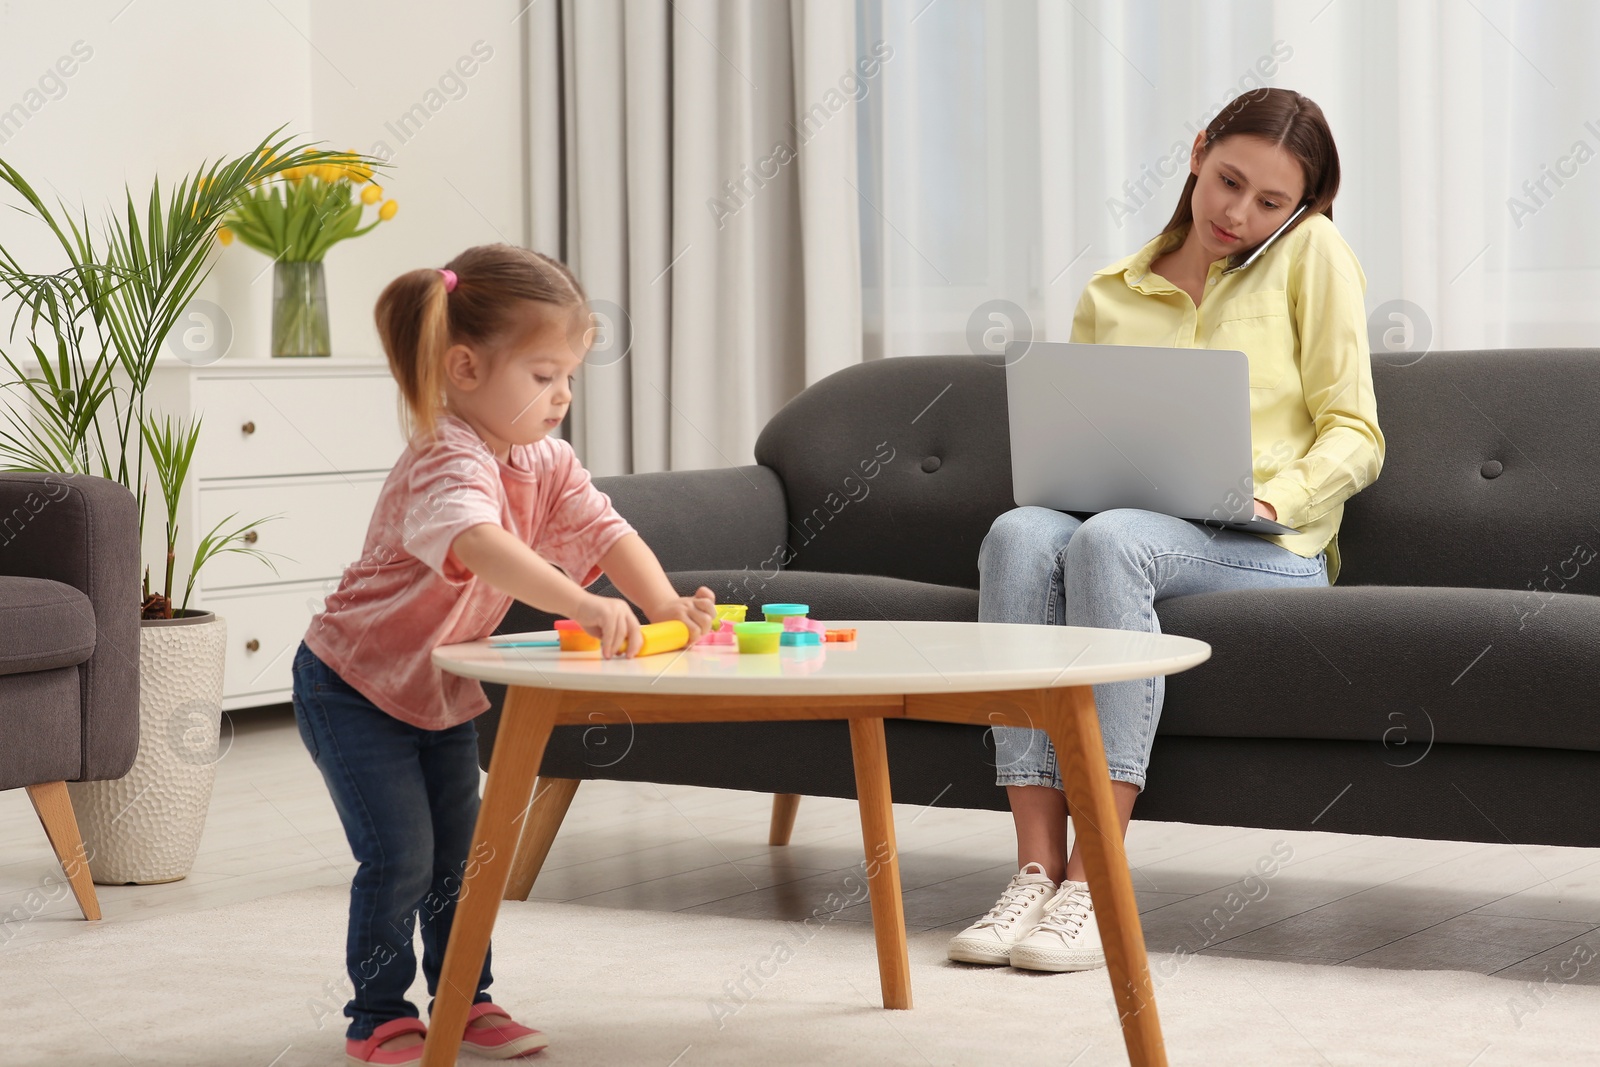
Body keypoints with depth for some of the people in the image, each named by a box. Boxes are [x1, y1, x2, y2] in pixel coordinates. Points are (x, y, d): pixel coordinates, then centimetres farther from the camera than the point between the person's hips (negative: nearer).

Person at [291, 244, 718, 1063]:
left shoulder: (547, 463, -4)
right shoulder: (448, 464, -32)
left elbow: (605, 531, -10)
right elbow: (480, 544, -52)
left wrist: (664, 605, -30)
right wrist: (581, 605, -64)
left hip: (442, 689, 8)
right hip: (357, 685, -8)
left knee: (461, 851, 13)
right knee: (400, 857, -10)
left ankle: (463, 999, 27)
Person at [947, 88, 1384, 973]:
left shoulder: (1311, 254, 7)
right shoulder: (1110, 297, 18)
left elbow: (1354, 437, 2)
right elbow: (1071, 447, 20)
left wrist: (1271, 496, -16)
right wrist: (1064, 476, -4)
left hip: (1270, 547, -4)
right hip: (1135, 528, 4)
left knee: (1109, 539, -36)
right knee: (1018, 534, -31)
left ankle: (1095, 881, -40)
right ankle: (1037, 870, -36)